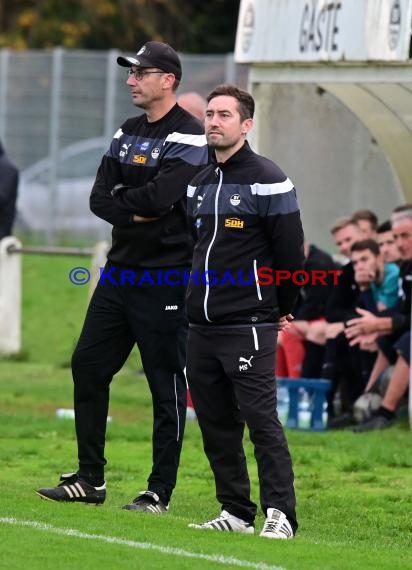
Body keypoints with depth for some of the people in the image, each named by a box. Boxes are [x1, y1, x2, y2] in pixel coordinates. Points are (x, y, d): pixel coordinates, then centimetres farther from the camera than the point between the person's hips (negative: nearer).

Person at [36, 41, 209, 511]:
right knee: (87, 365, 9)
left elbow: (159, 197, -24)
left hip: (163, 279, -8)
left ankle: (160, 491, 4)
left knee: (166, 384, -2)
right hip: (120, 271, 8)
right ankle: (90, 479, 18)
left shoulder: (189, 137, -11)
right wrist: (137, 212, -12)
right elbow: (99, 198, 5)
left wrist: (120, 200, -7)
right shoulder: (127, 133, 14)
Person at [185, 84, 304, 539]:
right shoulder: (200, 183, 14)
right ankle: (236, 513, 17)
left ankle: (280, 514, -10)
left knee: (261, 419, -11)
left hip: (248, 327, -8)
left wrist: (281, 311, 1)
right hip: (200, 329, 8)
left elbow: (290, 252, -7)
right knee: (215, 424, 9)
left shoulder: (267, 180, -8)